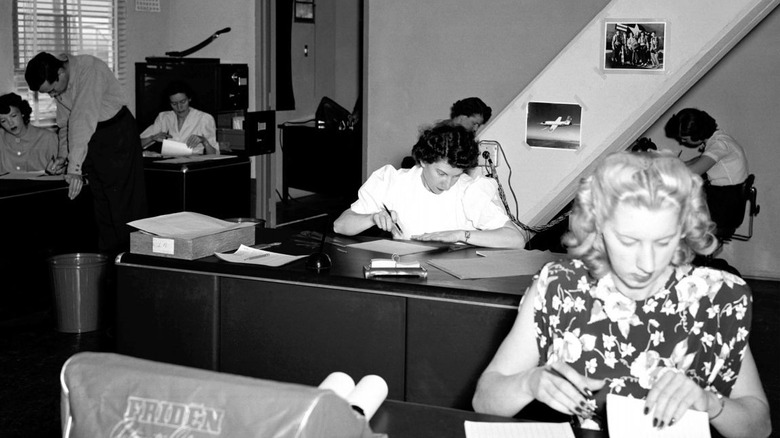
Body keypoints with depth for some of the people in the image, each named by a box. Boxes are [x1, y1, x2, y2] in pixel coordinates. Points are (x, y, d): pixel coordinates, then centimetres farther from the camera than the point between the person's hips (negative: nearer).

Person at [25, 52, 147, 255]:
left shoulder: (90, 70, -28)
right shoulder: (57, 82, -2)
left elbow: (83, 120, -34)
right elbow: (65, 121, 10)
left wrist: (75, 167, -37)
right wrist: (63, 155, -4)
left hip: (117, 131, -8)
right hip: (91, 139, 8)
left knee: (123, 198, -7)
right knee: (100, 199, 9)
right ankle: (107, 255, 16)